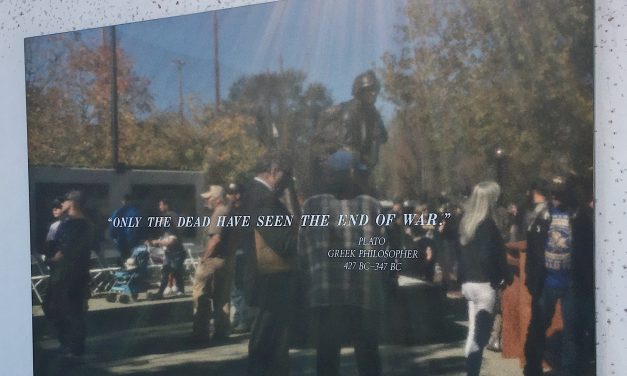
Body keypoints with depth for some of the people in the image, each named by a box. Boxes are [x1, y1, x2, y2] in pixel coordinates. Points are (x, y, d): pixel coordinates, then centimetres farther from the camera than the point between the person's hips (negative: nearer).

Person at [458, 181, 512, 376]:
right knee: (479, 335, -4)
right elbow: (491, 257, -18)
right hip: (484, 285, -8)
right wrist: (506, 277, -3)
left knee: (474, 332, 15)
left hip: (469, 283, 8)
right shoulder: (487, 224, -15)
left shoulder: (466, 222, 9)